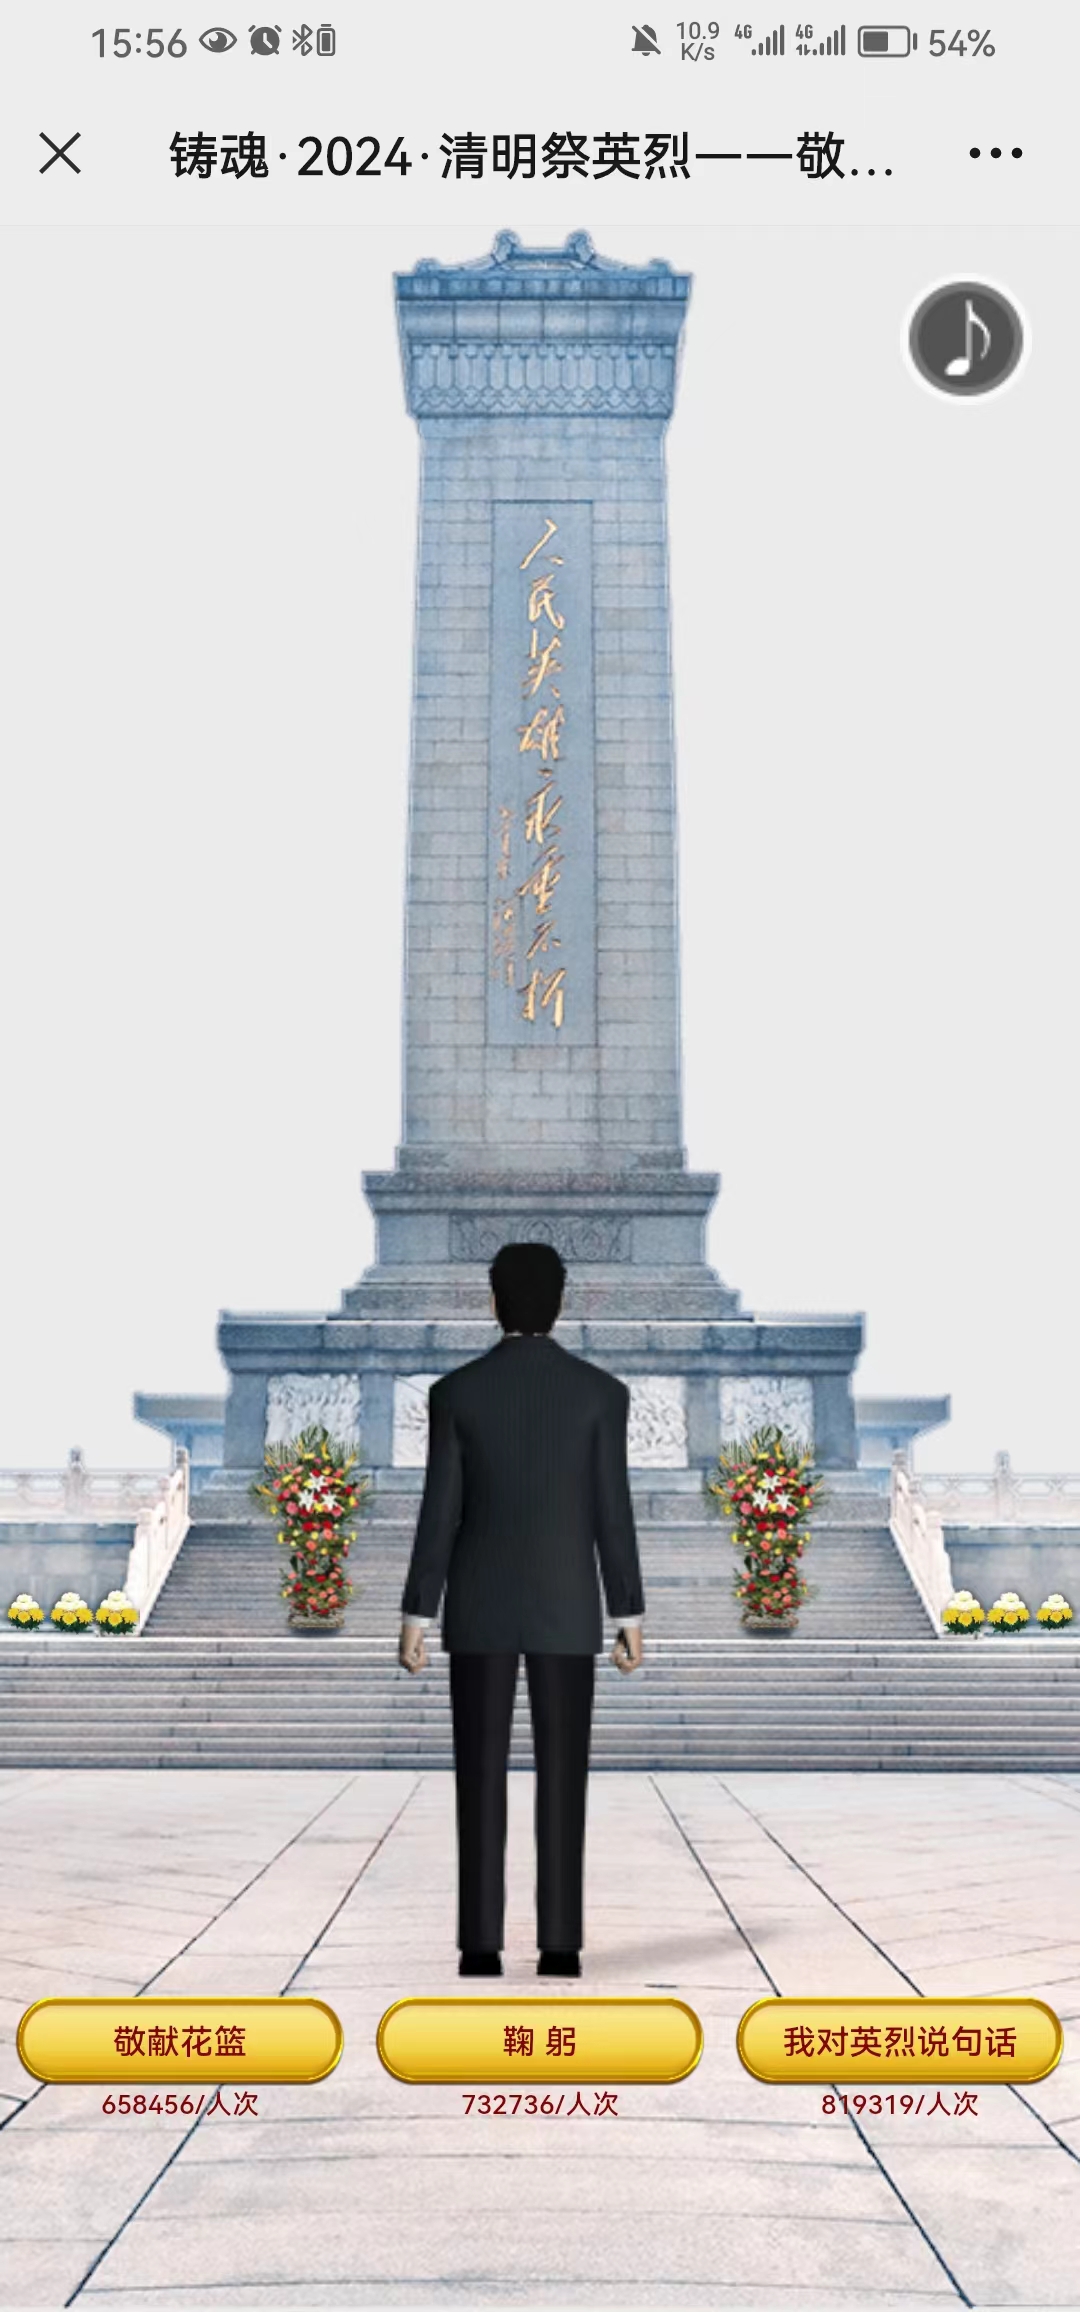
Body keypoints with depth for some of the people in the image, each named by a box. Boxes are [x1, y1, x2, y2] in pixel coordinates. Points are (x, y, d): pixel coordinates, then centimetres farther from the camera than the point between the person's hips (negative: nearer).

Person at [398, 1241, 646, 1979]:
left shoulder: (455, 1391, -5)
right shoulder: (603, 1391, -4)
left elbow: (439, 1513, -6)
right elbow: (613, 1514, -5)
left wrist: (415, 1617, 0)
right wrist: (631, 1617, 2)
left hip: (479, 1606, 0)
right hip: (565, 1608, 0)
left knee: (481, 1777, 5)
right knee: (562, 1777, 5)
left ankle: (482, 1942, 4)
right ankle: (559, 1942, 5)